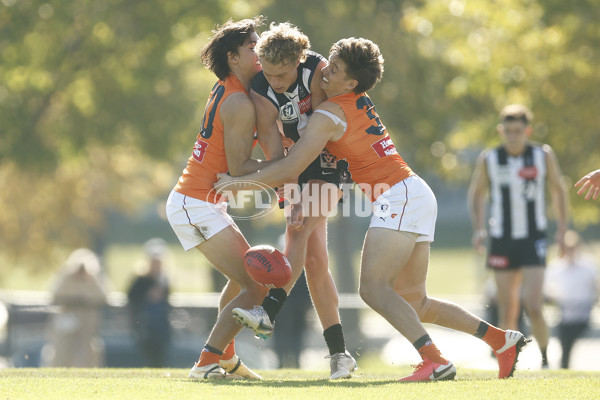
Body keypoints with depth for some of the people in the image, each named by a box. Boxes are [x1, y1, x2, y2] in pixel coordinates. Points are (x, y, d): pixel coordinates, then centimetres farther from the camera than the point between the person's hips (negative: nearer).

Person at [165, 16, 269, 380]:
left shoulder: (227, 89, 10)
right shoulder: (240, 104, -17)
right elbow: (238, 167, -18)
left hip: (192, 200, 10)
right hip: (198, 204, -10)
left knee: (246, 274, 26)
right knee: (257, 287, -12)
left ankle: (226, 356, 33)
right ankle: (207, 363, -12)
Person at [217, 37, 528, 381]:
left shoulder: (330, 114, -9)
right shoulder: (360, 103, 16)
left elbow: (289, 170, -11)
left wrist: (241, 182, 1)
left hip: (399, 198, -9)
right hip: (418, 197, 9)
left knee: (373, 287, -15)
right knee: (414, 302, 11)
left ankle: (436, 361, -25)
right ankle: (503, 340, 12)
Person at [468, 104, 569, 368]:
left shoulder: (544, 156, -2)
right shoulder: (488, 160, 0)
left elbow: (558, 191, 12)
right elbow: (476, 194, 15)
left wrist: (562, 229, 5)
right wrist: (478, 229, 4)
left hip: (534, 240, -2)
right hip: (502, 241, 2)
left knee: (533, 308, -14)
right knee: (507, 312, 3)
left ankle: (545, 358, 5)